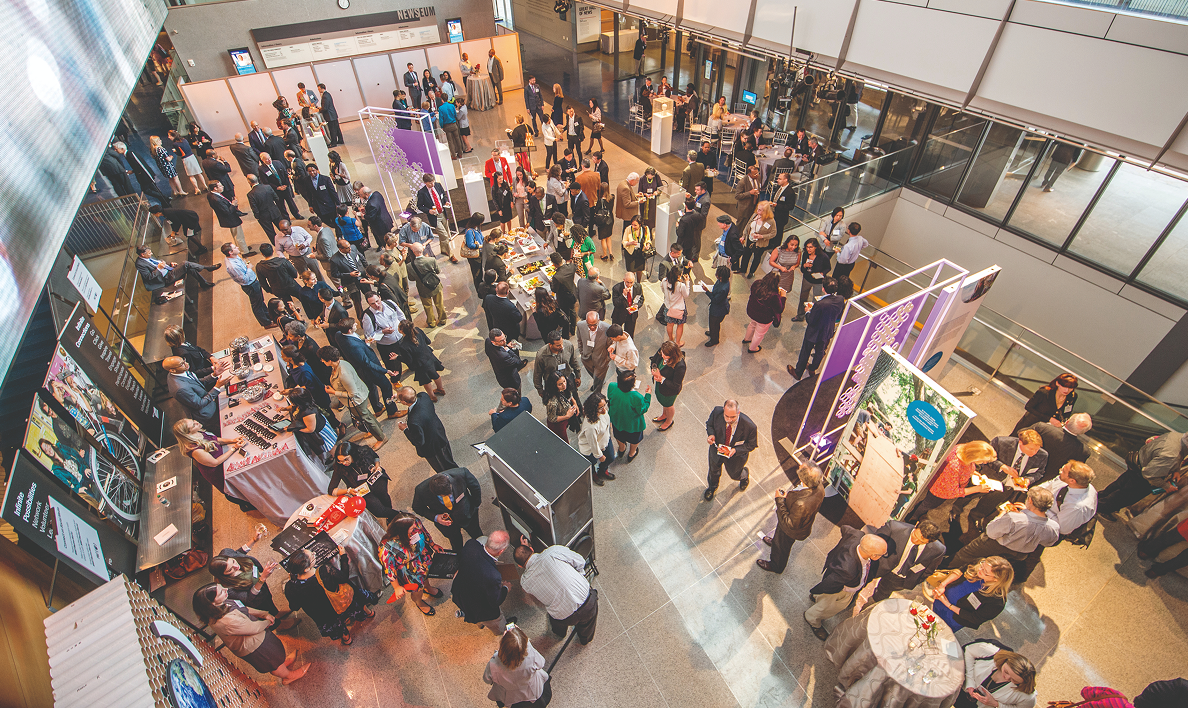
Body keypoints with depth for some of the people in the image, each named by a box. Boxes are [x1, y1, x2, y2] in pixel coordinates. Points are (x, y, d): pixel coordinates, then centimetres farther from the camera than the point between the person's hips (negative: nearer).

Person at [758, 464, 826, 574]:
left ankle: (776, 566, 57)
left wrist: (780, 501, -31)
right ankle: (775, 542, 71)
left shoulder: (801, 504, -50)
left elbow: (790, 524, -32)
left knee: (781, 548, 28)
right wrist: (789, 495, -11)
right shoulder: (819, 487, -27)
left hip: (790, 531, -6)